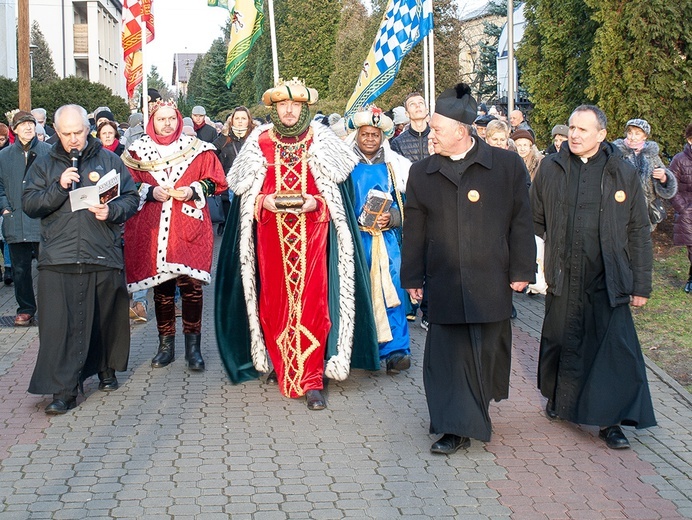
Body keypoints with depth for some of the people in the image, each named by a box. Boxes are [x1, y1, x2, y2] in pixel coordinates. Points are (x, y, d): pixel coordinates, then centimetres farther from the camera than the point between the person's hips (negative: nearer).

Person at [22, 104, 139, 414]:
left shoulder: (109, 161, 9)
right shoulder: (44, 165, 11)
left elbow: (132, 198, 7)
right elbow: (29, 205, 3)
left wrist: (112, 211, -12)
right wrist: (59, 188, -11)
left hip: (103, 256, 0)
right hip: (58, 258, 0)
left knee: (106, 318, 10)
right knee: (60, 324, -5)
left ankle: (107, 370, 32)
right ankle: (63, 390, -1)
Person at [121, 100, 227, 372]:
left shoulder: (197, 148, 5)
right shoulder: (138, 150, 7)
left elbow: (215, 181, 7)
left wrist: (194, 190, -10)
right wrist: (151, 192, -10)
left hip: (189, 228, -1)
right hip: (153, 230, 1)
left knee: (191, 285, -6)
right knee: (161, 286, 6)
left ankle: (193, 346, 5)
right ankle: (166, 346, 18)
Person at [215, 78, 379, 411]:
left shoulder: (321, 142, 4)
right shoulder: (259, 143, 7)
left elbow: (336, 192, 4)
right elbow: (245, 191, 10)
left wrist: (316, 203, -13)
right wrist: (264, 201, -9)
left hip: (312, 234, -1)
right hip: (271, 236, 2)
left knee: (311, 303, -7)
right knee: (276, 302, 3)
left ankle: (312, 381, -4)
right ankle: (282, 368, 18)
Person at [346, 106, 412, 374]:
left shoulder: (393, 166, 11)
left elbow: (402, 204, 11)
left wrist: (390, 218, -9)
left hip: (386, 238, 1)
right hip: (355, 239, -1)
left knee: (391, 290, -9)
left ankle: (395, 349, -7)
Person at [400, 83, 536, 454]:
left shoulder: (507, 166, 0)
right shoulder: (421, 173, 6)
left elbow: (520, 221, 2)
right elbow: (414, 229, 8)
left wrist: (521, 270, -1)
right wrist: (412, 277, 6)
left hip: (491, 281, -1)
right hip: (444, 283, 1)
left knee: (487, 351, 8)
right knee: (448, 354, 0)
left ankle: (475, 409, 26)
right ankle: (456, 428, 10)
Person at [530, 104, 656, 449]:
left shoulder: (623, 173, 1)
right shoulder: (550, 169, 4)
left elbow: (638, 232, 4)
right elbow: (535, 222, 11)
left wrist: (641, 285, 1)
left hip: (608, 281, -1)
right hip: (563, 279, 1)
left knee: (614, 348, -5)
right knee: (562, 344, 13)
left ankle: (610, 421, 4)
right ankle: (558, 399, 35)